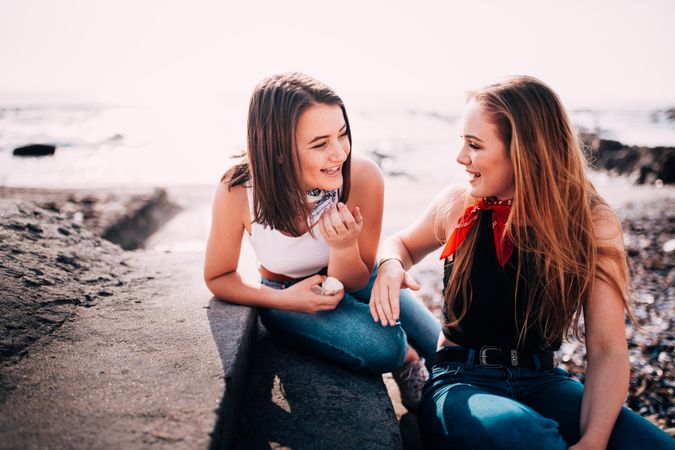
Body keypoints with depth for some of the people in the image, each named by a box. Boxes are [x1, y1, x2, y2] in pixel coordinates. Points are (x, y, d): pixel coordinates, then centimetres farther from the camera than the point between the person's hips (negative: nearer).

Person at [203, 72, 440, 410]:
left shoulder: (363, 177, -28)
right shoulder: (238, 192, -29)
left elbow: (353, 285, -14)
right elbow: (217, 278, -10)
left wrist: (344, 246, -37)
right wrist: (284, 300, -27)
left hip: (355, 280, 3)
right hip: (288, 295, -2)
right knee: (383, 347, -29)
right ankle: (406, 358, 6)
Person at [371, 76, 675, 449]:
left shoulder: (592, 223, -6)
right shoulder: (457, 204, -4)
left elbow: (607, 349, -9)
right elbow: (402, 244, 17)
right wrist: (391, 265, -8)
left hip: (542, 382, 2)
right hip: (461, 380, -2)